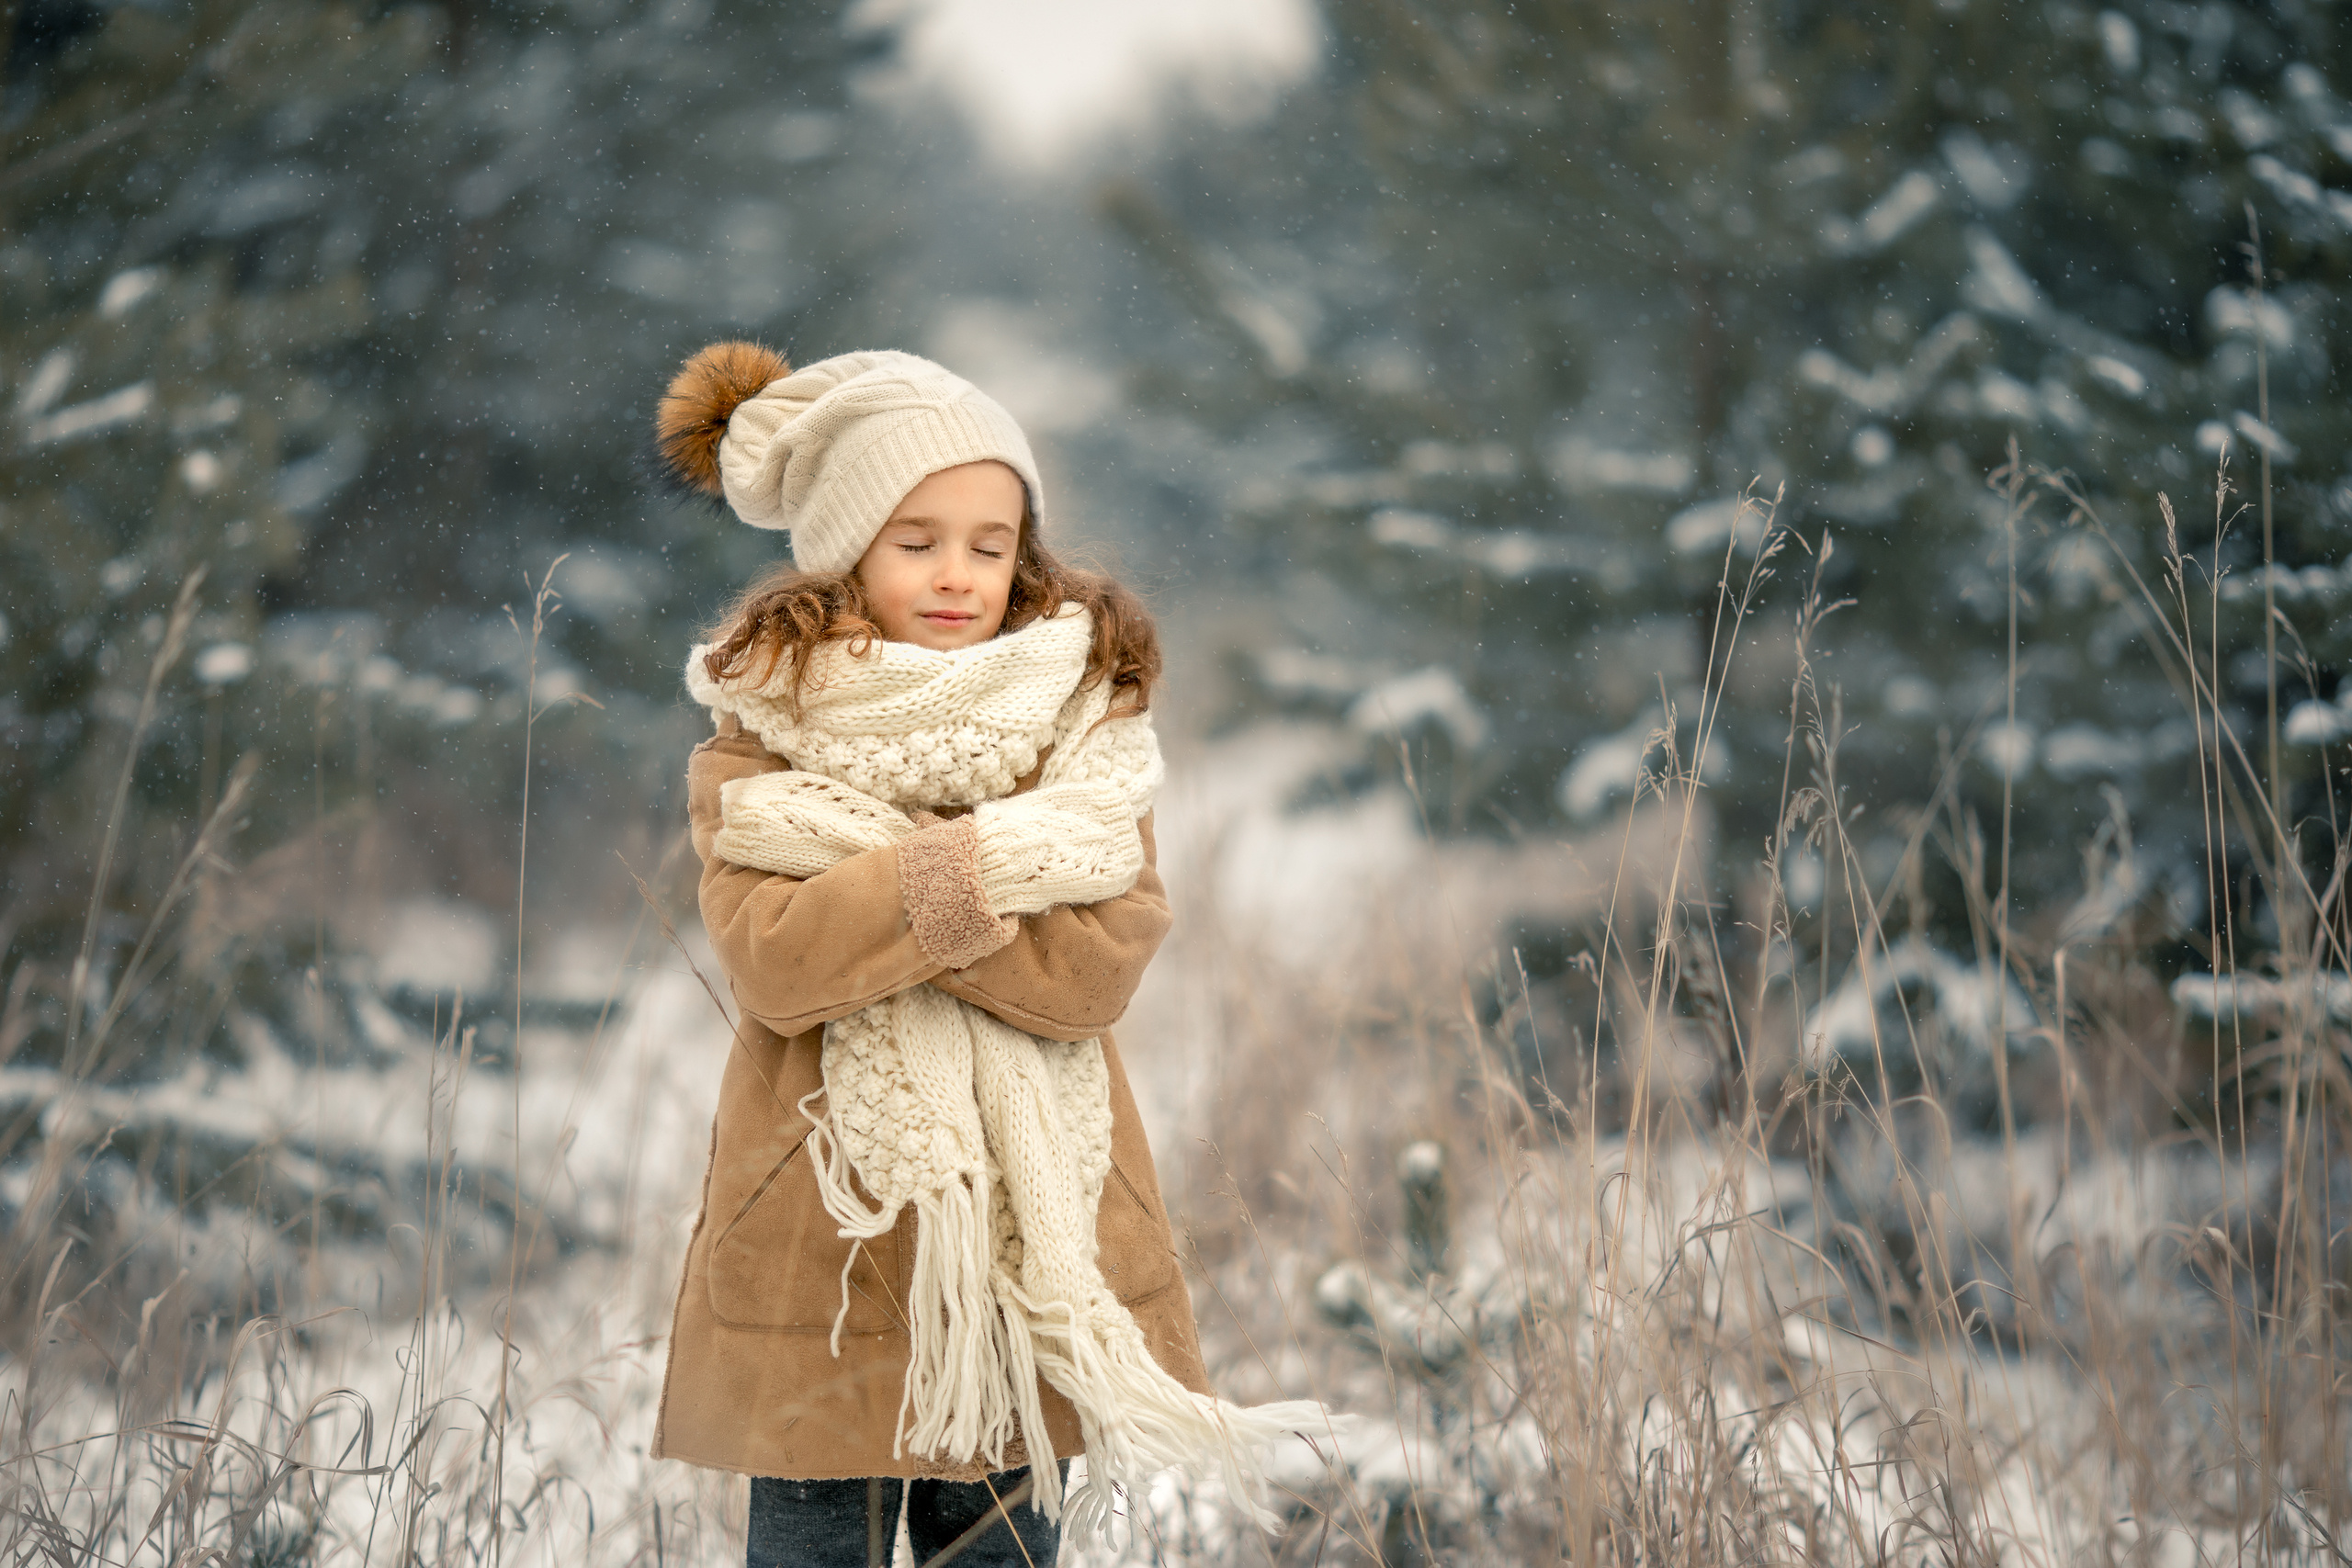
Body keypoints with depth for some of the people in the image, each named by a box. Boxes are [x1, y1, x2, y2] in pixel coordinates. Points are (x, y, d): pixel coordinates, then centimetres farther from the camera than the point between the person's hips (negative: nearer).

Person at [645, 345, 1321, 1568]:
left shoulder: (1083, 724, 3)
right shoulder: (761, 734, 1)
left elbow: (1093, 970, -12)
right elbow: (774, 964, -15)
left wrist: (860, 857, -17)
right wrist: (987, 862, -21)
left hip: (1021, 1239, 1)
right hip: (818, 1246, -1)